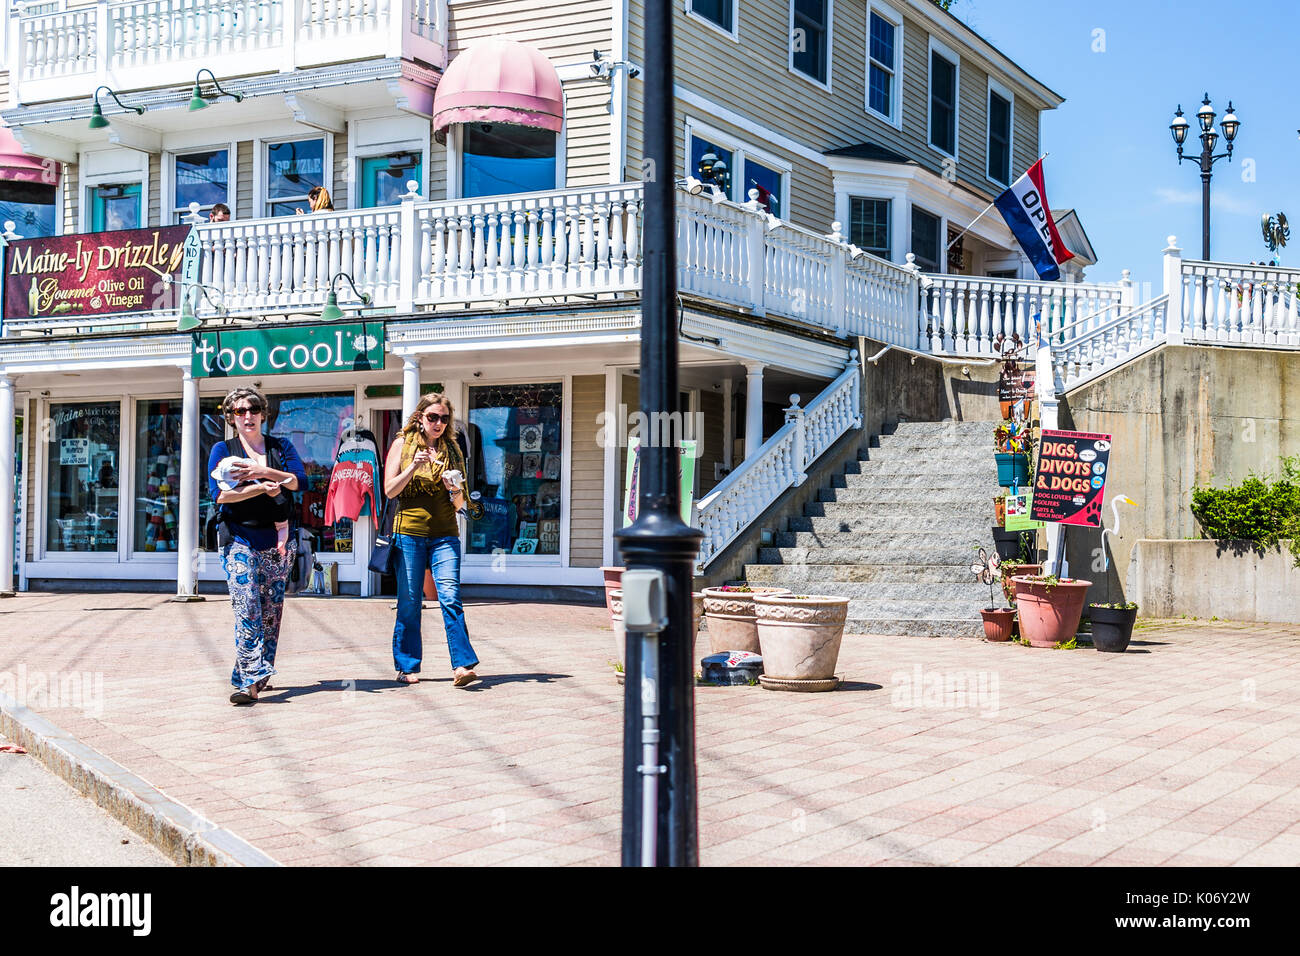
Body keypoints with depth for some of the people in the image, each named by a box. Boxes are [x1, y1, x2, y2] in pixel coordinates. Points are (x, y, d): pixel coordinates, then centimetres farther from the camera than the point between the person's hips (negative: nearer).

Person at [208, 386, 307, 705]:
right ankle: (251, 680, -19)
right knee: (247, 609, -14)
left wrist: (264, 471, -15)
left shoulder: (281, 446, 13)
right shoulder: (223, 449, 7)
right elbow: (219, 494, -8)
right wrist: (262, 488, -15)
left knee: (271, 612, 5)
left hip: (276, 540, 3)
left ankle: (255, 675, 14)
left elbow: (300, 481, -3)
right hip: (240, 538, -3)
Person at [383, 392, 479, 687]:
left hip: (445, 535, 1)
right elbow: (389, 490, 0)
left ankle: (462, 665, -17)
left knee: (450, 597, -12)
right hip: (409, 532, -1)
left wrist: (456, 491, -8)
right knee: (409, 602, 3)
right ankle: (407, 666, 15)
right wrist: (413, 467, -13)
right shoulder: (402, 444, 7)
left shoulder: (452, 450, 12)